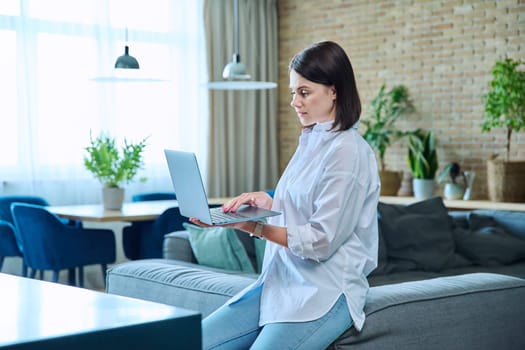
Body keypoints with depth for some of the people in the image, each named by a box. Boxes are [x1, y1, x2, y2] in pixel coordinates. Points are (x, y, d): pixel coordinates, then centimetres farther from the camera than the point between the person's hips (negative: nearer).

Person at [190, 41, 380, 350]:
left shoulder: (348, 152, -13)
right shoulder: (311, 143, 14)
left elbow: (321, 241, -16)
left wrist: (254, 227, -19)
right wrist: (265, 201, 3)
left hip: (326, 292, -8)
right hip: (282, 282, 8)